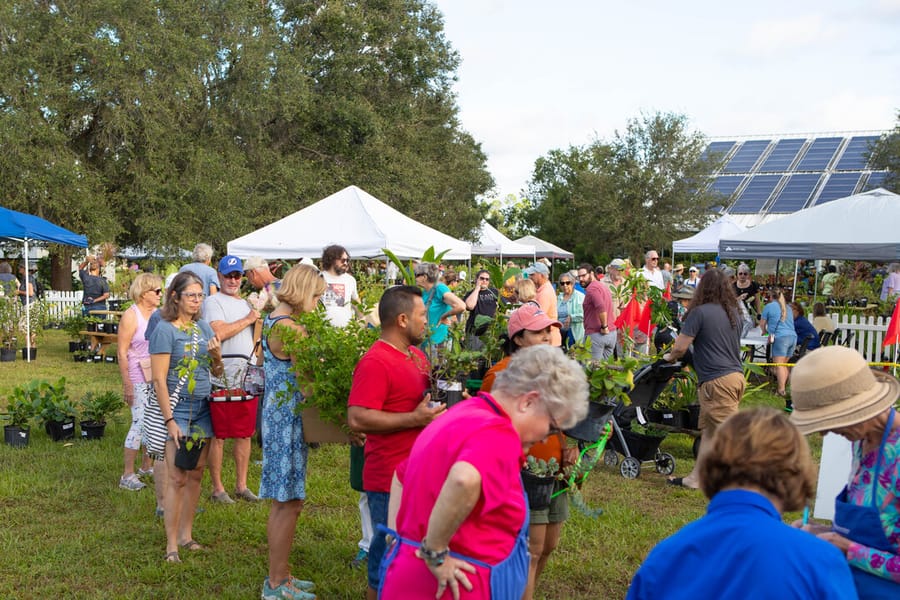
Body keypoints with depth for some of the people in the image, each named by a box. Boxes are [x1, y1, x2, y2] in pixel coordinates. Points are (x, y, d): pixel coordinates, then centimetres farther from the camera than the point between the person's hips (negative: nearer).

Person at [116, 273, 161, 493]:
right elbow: (122, 352, -12)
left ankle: (146, 466, 24)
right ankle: (127, 474, 2)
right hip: (139, 380, -6)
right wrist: (126, 384, -16)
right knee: (139, 423, -7)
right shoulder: (131, 316, -9)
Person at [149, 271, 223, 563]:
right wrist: (170, 421, -16)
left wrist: (217, 355, -8)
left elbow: (217, 372, 14)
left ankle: (186, 534, 21)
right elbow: (159, 380, -13)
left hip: (203, 408, 6)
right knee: (177, 478, -7)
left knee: (196, 475, 10)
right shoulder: (165, 329, -10)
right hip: (177, 409, -6)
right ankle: (171, 545, 1)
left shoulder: (203, 327, 9)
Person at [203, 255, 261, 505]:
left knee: (245, 432, 12)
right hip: (223, 376, -7)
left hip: (247, 375, 7)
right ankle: (217, 488, 9)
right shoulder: (213, 301, -4)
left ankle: (241, 485, 22)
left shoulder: (245, 303, 20)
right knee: (218, 435, 0)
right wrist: (248, 320, -10)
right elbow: (218, 332, -20)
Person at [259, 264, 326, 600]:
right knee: (289, 504, -2)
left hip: (276, 415, 11)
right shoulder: (291, 329, -20)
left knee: (281, 502, 18)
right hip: (289, 419, -11)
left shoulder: (271, 320, 11)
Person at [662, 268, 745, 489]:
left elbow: (680, 347, -9)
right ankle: (695, 477, 22)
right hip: (736, 374, 8)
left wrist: (669, 357, 14)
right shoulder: (734, 312, 13)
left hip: (717, 380, -8)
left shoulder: (700, 312, -10)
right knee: (708, 430, 15)